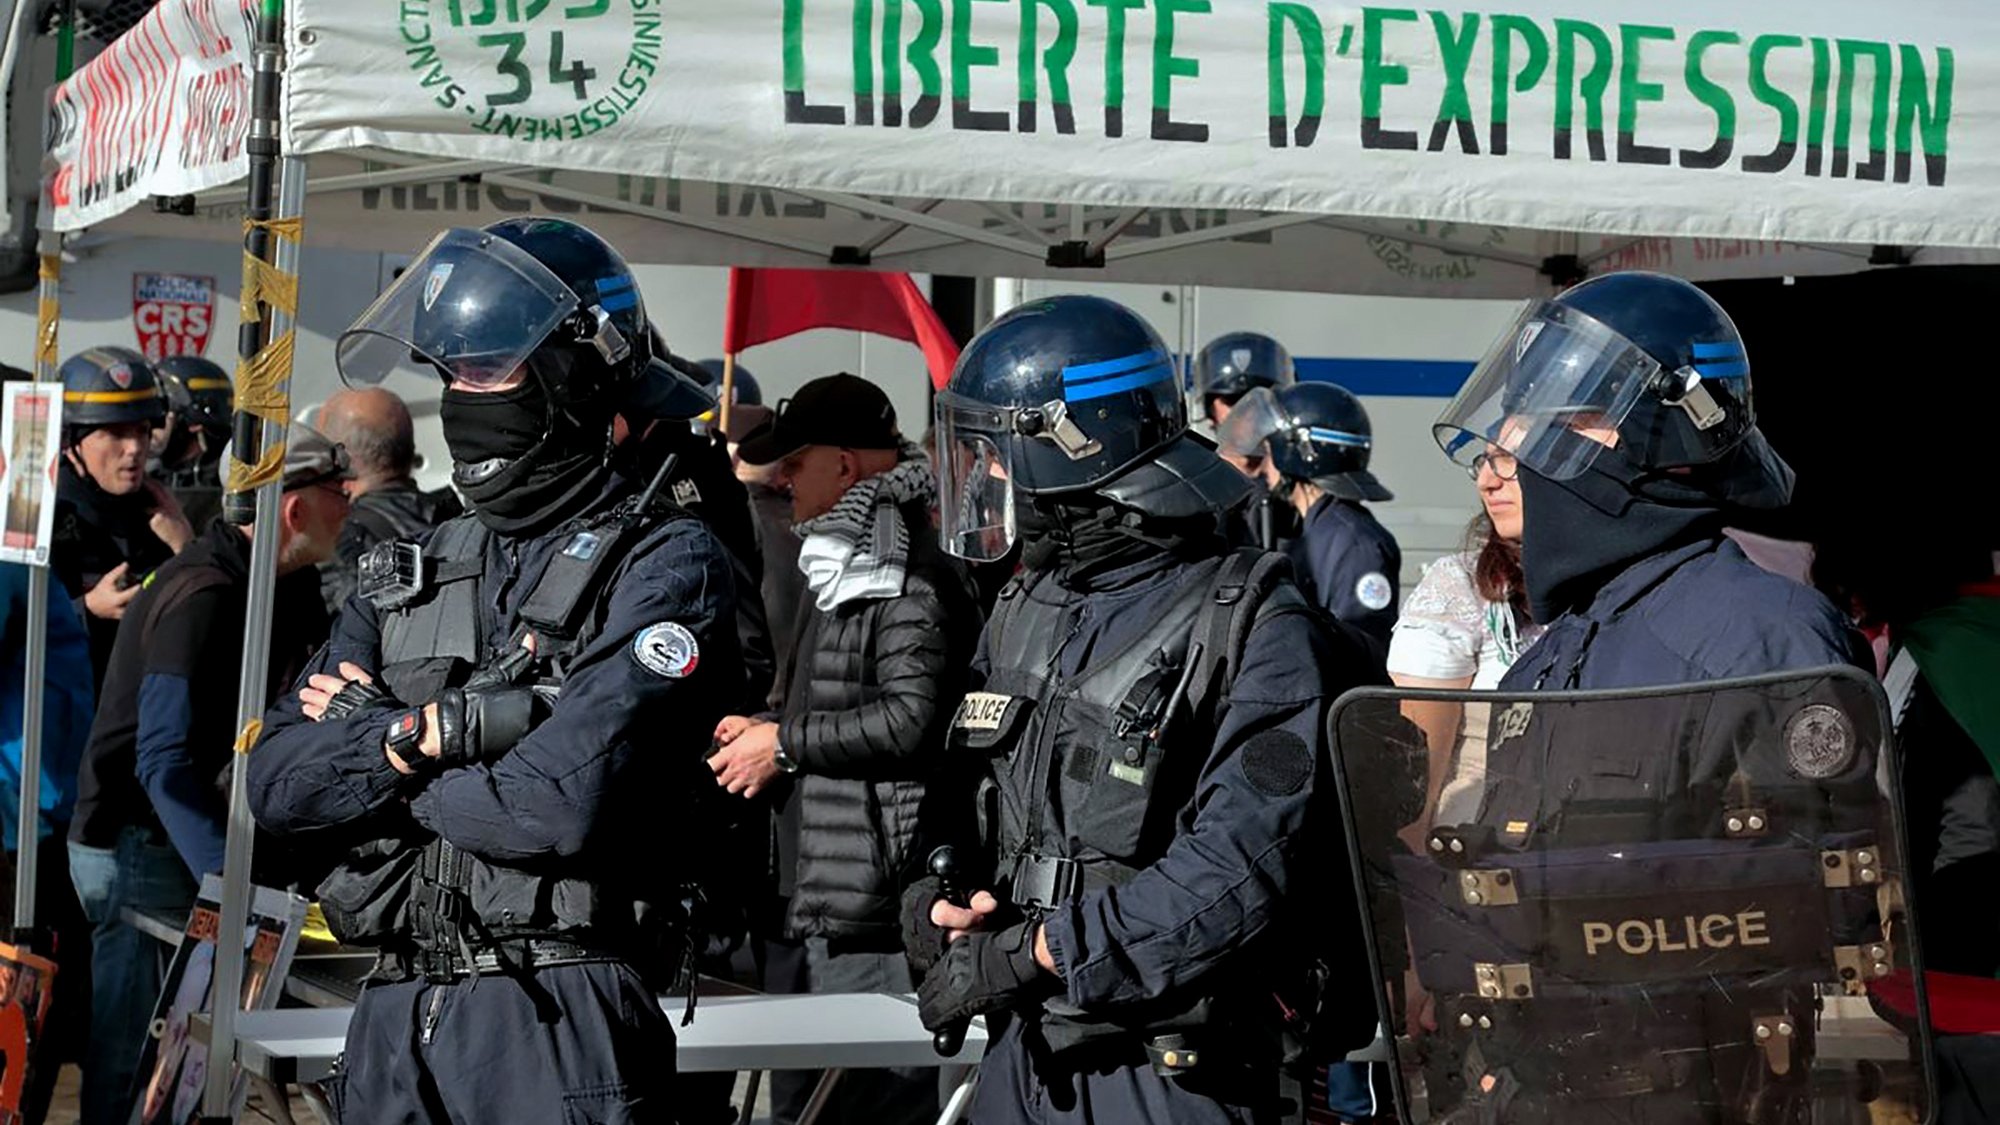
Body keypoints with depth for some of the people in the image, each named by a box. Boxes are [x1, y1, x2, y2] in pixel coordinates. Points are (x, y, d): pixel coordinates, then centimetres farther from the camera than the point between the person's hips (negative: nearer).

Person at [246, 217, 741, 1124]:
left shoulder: (665, 565, -6)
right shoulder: (410, 573, 13)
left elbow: (564, 804, -18)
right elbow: (278, 786, 5)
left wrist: (369, 742, -3)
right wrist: (427, 732, -12)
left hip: (559, 1017, -5)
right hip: (393, 1013, 6)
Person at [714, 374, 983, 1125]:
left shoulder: (914, 581, -13)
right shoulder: (838, 571, 20)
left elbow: (912, 719, -23)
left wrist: (785, 744, -13)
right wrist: (766, 731, 12)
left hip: (881, 902, -11)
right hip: (827, 896, 11)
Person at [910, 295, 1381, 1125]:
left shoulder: (1253, 632, -13)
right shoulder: (1024, 613, 11)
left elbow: (1237, 870, -22)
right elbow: (974, 802, 19)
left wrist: (1023, 953, -20)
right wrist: (941, 904, -4)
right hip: (1022, 1053, 7)